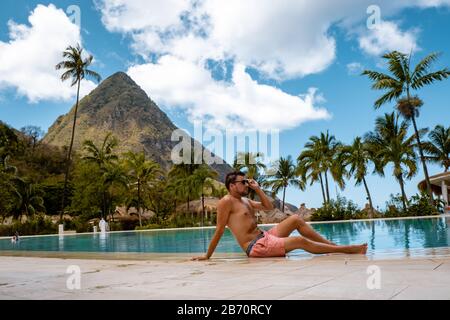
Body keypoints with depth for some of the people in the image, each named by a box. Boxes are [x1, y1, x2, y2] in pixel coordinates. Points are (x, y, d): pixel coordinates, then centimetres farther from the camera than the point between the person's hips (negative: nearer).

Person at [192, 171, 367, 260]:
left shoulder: (245, 201, 17)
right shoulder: (226, 202, -11)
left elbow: (269, 207, 20)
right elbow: (220, 230, -11)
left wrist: (257, 189, 13)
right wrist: (207, 256, -11)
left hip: (264, 237, 10)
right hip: (256, 247, -10)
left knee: (295, 219, 3)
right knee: (300, 241, -19)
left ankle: (333, 244, 5)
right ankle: (347, 249, -12)